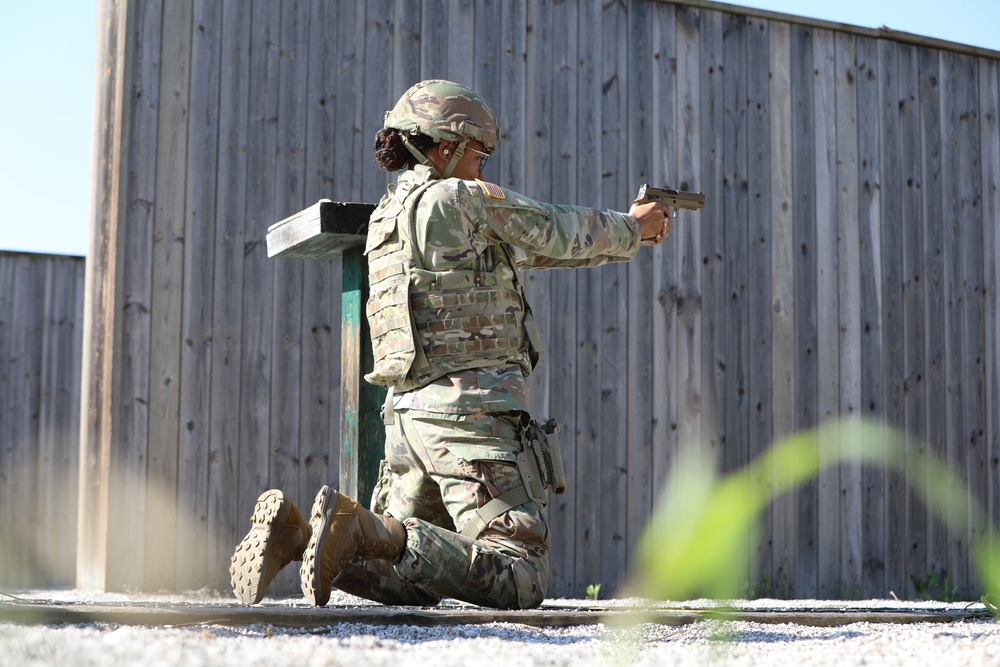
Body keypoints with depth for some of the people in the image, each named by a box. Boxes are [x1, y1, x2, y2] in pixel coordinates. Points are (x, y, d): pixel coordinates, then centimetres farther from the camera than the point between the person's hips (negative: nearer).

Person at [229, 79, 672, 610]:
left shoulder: (389, 215, 20)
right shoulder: (463, 199, -6)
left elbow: (528, 249, 27)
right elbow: (561, 234, 6)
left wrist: (624, 231, 32)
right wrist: (632, 228, 27)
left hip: (408, 412, 9)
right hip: (468, 408, -9)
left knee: (412, 581, 16)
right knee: (522, 581, -12)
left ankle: (295, 533, -6)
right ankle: (366, 531, -28)